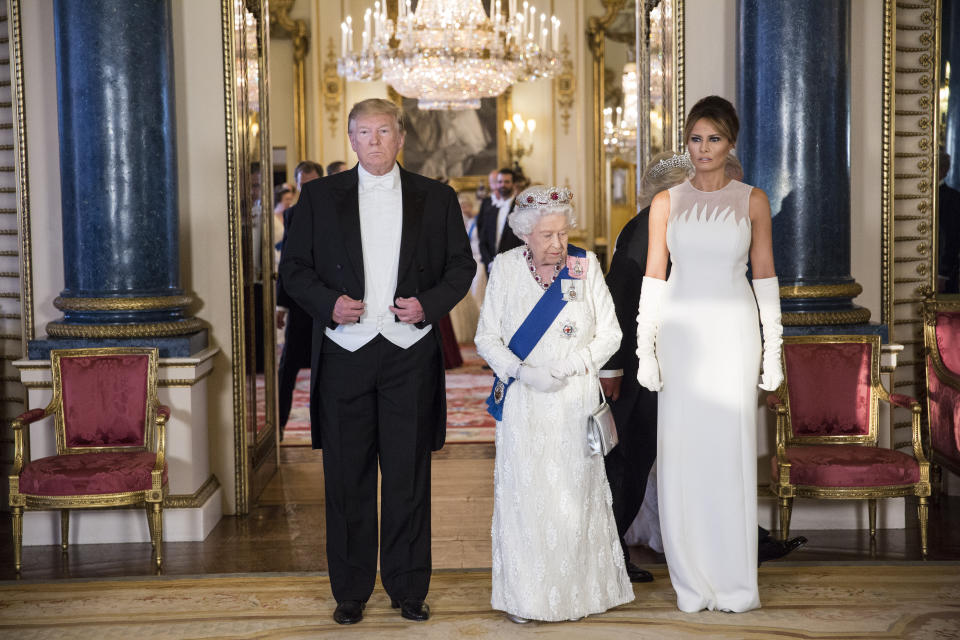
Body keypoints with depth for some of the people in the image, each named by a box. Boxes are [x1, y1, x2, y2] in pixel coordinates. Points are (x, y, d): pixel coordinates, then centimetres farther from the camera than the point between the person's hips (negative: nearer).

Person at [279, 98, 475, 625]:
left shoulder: (437, 198, 8)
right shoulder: (319, 196, 7)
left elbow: (462, 266, 10)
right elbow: (294, 267, 8)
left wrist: (428, 304, -7)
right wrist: (328, 302, -10)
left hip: (411, 353, 0)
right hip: (344, 353, 0)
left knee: (409, 477, 4)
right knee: (347, 478, 5)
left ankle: (408, 588, 18)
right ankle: (350, 591, 18)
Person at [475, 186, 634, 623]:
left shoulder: (586, 265, 0)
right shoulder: (505, 267, 0)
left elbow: (610, 334, 2)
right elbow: (487, 337, 1)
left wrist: (570, 366, -12)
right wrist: (524, 372, -14)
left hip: (575, 402, 0)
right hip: (523, 403, 0)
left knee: (576, 494, 4)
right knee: (525, 494, 1)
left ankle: (579, 589, 18)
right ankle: (524, 595, 11)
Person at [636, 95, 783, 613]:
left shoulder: (752, 201, 5)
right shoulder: (667, 203, 6)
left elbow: (765, 275, 6)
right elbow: (653, 276, 5)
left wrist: (773, 347, 1)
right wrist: (645, 348, -1)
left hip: (733, 335, -1)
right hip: (681, 334, 1)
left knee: (732, 453, 1)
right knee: (682, 454, 1)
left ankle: (735, 583, 11)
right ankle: (691, 582, 10)